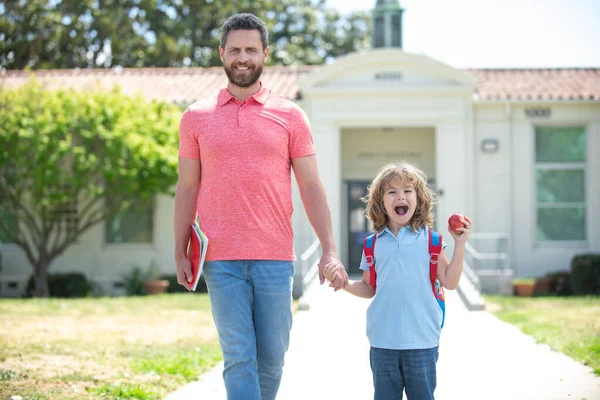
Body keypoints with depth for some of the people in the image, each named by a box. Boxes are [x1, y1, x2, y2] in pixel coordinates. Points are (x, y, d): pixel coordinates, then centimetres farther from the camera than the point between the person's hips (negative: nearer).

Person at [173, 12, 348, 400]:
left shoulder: (290, 116, 6)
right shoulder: (196, 117, 8)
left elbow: (311, 186, 4)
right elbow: (187, 188, 11)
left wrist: (330, 250, -5)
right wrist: (180, 253, 6)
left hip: (275, 256, 0)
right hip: (221, 259, 0)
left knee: (271, 357, 5)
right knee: (239, 358, -3)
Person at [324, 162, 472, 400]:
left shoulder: (430, 240, 2)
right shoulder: (374, 244, 7)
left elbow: (450, 282, -1)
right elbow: (368, 288, 14)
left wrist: (460, 244, -5)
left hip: (421, 340, -2)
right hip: (383, 341, 2)